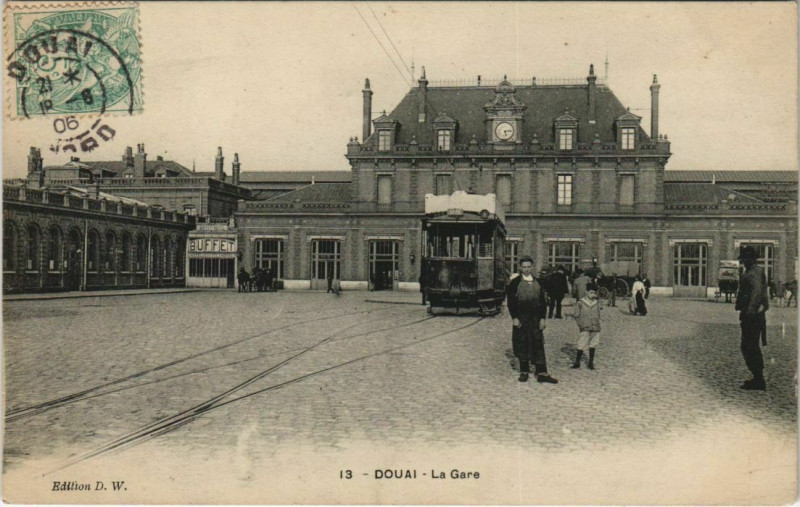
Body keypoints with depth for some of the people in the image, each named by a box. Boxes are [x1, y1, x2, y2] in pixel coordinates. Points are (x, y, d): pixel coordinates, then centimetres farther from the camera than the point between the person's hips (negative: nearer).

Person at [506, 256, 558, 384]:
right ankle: (524, 372, 15)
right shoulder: (515, 282, -1)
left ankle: (542, 373, 1)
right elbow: (511, 300, -5)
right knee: (522, 345, 4)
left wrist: (542, 318, 2)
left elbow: (542, 301, 10)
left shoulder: (538, 282, 9)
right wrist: (514, 318, -12)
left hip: (536, 319, 3)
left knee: (538, 344, 0)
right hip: (520, 319, -2)